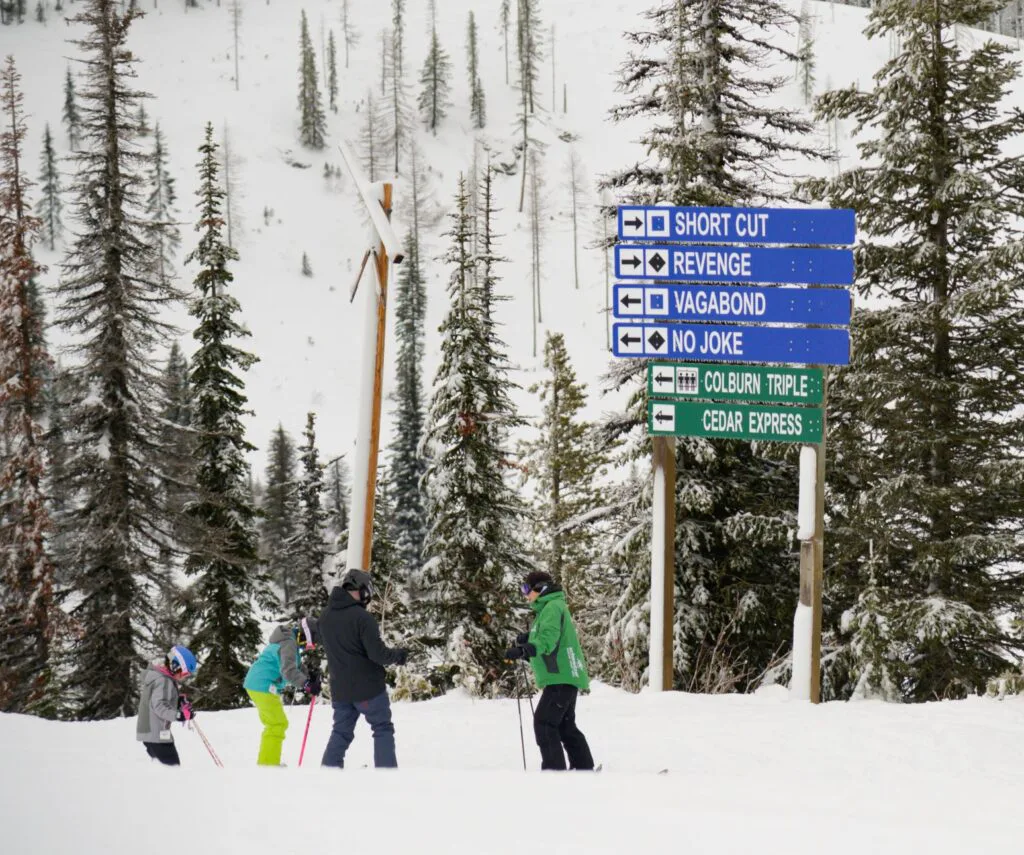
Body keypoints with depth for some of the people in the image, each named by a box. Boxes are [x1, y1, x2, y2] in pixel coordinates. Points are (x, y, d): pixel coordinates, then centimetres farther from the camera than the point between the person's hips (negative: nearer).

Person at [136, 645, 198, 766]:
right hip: (157, 734, -11)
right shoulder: (162, 680, -18)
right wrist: (178, 715, -40)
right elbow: (159, 706, -28)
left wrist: (179, 702, 11)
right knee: (172, 766, -15)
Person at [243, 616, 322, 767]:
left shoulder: (290, 641, 15)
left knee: (274, 723, 20)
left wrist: (310, 675, 2)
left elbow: (297, 667, 20)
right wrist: (307, 684, -38)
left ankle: (265, 762, 27)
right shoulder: (289, 644, -18)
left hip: (257, 685, 11)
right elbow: (288, 670, -32)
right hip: (263, 686, -11)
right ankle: (268, 764, -14)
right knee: (277, 724, -10)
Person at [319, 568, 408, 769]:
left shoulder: (325, 616, 3)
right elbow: (377, 653, -20)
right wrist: (398, 655, -3)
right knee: (382, 729, 6)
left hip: (340, 689, 6)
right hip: (368, 687, -6)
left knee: (341, 732, 14)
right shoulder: (362, 617, -19)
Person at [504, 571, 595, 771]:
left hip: (562, 678, -11)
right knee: (565, 725, 18)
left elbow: (548, 639, -27)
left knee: (544, 721, -14)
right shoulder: (547, 608, 21)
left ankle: (554, 768, -16)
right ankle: (584, 767, 26)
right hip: (564, 677, 11)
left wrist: (522, 651, -41)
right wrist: (528, 641, 11)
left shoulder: (553, 607, -11)